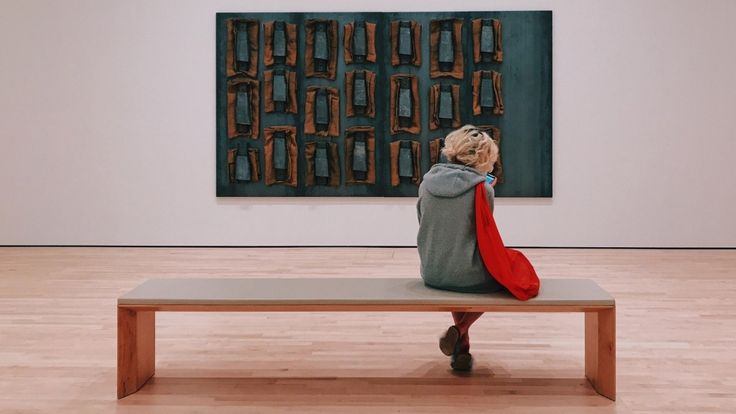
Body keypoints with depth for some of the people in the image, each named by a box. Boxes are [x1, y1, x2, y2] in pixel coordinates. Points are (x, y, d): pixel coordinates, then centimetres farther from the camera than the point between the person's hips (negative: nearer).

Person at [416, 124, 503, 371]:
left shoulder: (427, 182, 0)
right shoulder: (482, 189, -12)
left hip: (431, 274, 5)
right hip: (469, 276, -5)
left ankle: (461, 349, 35)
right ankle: (459, 330, 8)